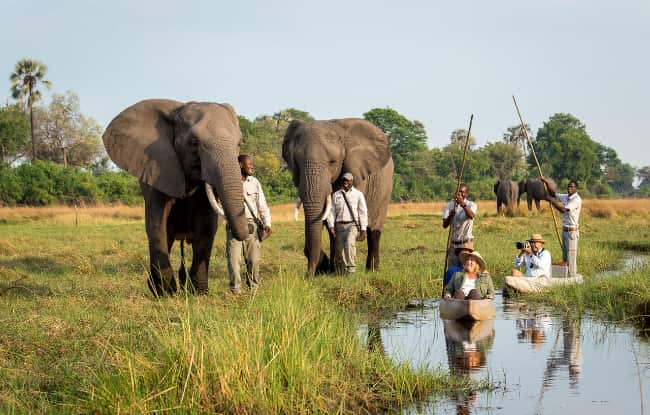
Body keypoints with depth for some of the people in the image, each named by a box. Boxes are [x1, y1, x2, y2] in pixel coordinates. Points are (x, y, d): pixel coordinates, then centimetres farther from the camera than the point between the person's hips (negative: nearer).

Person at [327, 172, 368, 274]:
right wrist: (331, 226, -9)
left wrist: (363, 230, -5)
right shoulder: (336, 195, 10)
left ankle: (351, 268, -24)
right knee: (340, 249, 1)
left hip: (353, 225, -4)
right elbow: (331, 211, 6)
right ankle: (344, 269, 17)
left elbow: (363, 213, 1)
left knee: (349, 243, -27)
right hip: (340, 226, 4)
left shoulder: (358, 195, 3)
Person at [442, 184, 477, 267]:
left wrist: (463, 204, -43)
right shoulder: (449, 206, 6)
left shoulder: (471, 205, -2)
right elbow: (444, 225, -5)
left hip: (466, 242, -3)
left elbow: (471, 216, -26)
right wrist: (450, 216, -26)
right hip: (453, 243, 3)